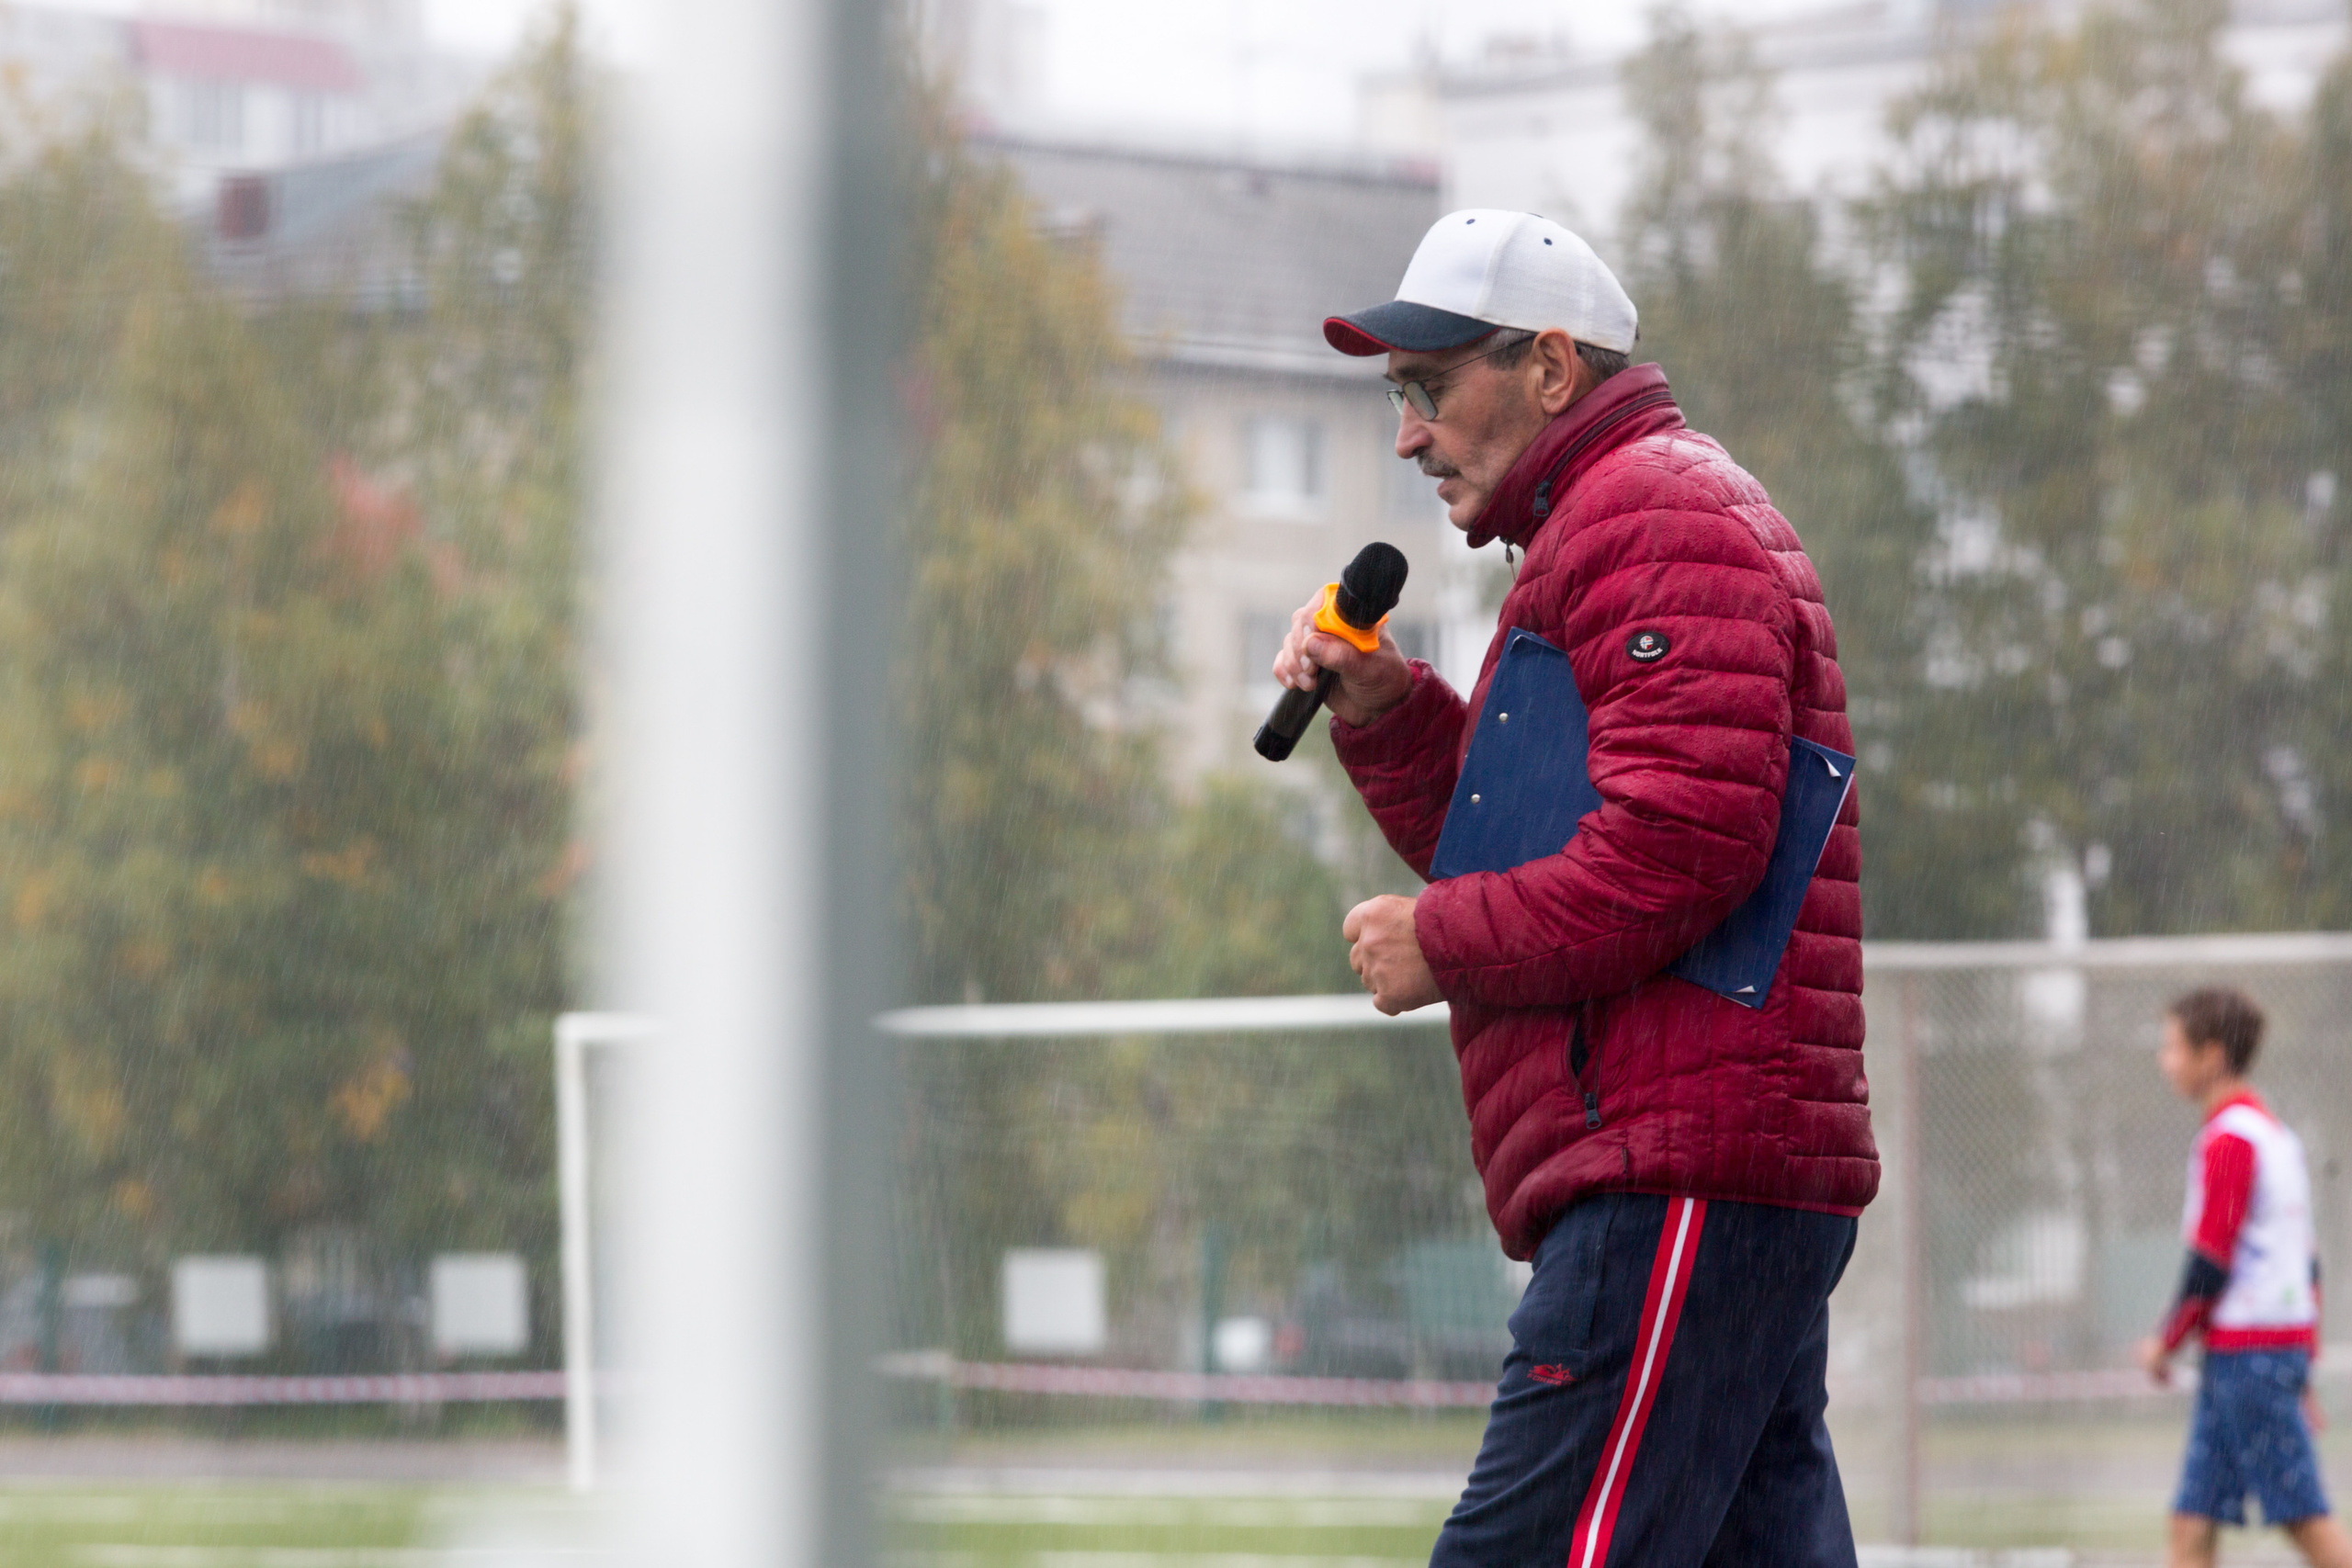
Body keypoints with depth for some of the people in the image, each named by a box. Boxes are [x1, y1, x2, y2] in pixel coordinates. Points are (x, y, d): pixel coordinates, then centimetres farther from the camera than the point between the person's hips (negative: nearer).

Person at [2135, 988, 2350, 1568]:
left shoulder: (2227, 1139, -11)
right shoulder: (2276, 1134, 19)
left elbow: (2211, 1263, -15)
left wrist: (2166, 1342, -3)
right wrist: (2303, 1368, 22)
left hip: (2247, 1352, -10)